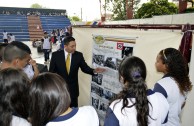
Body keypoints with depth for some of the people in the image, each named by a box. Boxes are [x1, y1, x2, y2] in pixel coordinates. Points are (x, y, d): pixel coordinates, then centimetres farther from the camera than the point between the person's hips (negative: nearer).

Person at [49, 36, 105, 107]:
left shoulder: (79, 55, -7)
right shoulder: (56, 55, -9)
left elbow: (85, 68, -1)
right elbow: (51, 71, -2)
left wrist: (94, 70, -21)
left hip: (73, 88, 1)